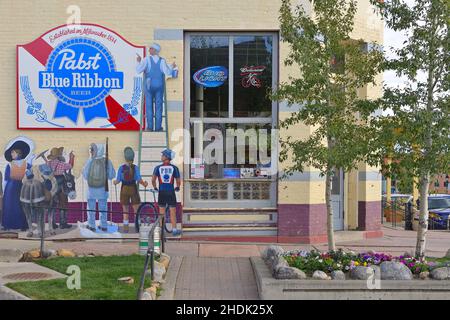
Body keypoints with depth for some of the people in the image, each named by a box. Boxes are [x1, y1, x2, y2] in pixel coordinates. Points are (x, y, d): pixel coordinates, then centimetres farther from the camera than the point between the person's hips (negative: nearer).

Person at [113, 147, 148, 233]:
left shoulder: (121, 168, -6)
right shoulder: (135, 167, -8)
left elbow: (118, 180, -5)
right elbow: (139, 180, -13)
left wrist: (114, 182, 17)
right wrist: (144, 184, 4)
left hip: (124, 189, 1)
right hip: (134, 189, -1)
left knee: (125, 211, 11)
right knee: (136, 210, 7)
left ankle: (126, 228, 11)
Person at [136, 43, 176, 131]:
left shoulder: (146, 59, -8)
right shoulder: (162, 61, -5)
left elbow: (138, 70, -14)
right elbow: (168, 73, -14)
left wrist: (139, 61, 4)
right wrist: (172, 67, 7)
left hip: (149, 86, -1)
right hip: (159, 86, 1)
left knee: (149, 106, 5)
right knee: (158, 106, 5)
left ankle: (150, 127, 3)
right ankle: (158, 127, 4)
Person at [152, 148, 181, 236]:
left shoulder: (158, 168, -1)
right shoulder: (174, 168, -2)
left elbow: (153, 179, -8)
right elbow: (178, 181, -2)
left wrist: (155, 187, 9)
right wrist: (177, 187, 17)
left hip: (161, 192, 1)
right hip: (171, 192, -1)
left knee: (161, 212, 10)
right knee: (173, 212, 5)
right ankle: (174, 229, 6)